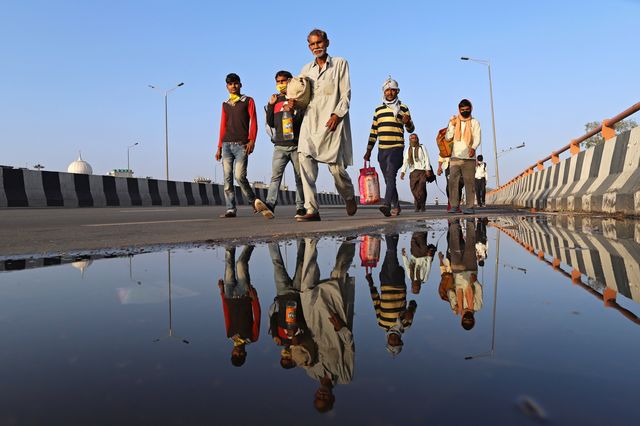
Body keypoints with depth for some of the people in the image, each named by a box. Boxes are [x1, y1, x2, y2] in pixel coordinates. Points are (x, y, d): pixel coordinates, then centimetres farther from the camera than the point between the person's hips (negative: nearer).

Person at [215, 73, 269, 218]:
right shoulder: (225, 104, 20)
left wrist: (251, 140, -14)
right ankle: (230, 209, 1)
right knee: (227, 178, -2)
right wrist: (219, 147, 15)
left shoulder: (248, 101, 9)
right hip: (227, 145, 4)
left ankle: (253, 201, 7)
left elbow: (253, 122, 1)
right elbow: (223, 126, 21)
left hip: (241, 145, -4)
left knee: (239, 176, -15)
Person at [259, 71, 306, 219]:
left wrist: (293, 111, -16)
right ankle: (270, 205, -26)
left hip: (297, 145, -2)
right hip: (280, 146, 2)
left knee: (300, 178, 4)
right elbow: (270, 123, 12)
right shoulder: (275, 101, 17)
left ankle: (301, 208, 11)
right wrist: (270, 105, 2)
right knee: (275, 175, -14)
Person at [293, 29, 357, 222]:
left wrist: (337, 114, -13)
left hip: (332, 121, -3)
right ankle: (312, 209, -16)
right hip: (310, 121, 4)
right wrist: (294, 102, -3)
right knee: (305, 160, -16)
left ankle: (349, 197, 27)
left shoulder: (340, 63, 8)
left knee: (336, 167, -5)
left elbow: (346, 93, 1)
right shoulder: (307, 69, 19)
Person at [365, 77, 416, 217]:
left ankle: (387, 204, -29)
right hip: (382, 150, 5)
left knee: (390, 175, -20)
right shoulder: (378, 110, 16)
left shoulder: (403, 108, 6)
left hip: (396, 148, -4)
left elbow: (411, 129, 8)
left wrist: (408, 122, -16)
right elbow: (373, 131, 17)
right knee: (388, 179, 8)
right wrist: (369, 150, 12)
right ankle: (396, 206, 19)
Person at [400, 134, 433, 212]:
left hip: (422, 171, -3)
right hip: (413, 172, 3)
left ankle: (422, 206, -5)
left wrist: (428, 169, -8)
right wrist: (403, 172, 3)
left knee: (421, 189, -15)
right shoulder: (408, 150, 19)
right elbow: (405, 162, 15)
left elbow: (426, 159, 3)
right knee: (414, 189, -5)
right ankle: (417, 206, 6)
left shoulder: (422, 147, 10)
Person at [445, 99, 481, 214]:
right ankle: (454, 206, -3)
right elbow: (448, 137, 8)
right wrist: (452, 126, -7)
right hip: (455, 157, 2)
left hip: (469, 158, -2)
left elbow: (477, 138, -2)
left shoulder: (474, 122, 9)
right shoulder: (454, 121, 14)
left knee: (469, 182, -7)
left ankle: (469, 207, -6)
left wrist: (473, 148, -22)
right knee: (453, 182, -6)